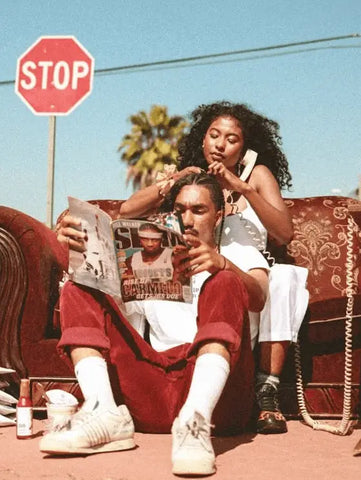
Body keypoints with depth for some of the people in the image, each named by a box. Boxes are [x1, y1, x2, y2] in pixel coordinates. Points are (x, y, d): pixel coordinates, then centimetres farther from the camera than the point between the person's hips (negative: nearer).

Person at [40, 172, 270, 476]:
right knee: (78, 291, -3)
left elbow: (258, 299, -3)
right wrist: (81, 249, -7)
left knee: (225, 283, -24)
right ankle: (105, 416, -26)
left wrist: (223, 264, -25)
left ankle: (196, 421, -42)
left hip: (216, 394, -3)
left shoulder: (240, 255, 22)